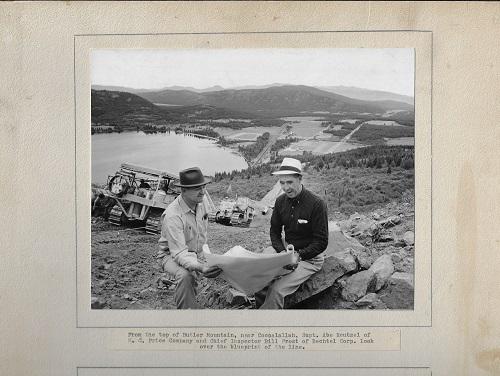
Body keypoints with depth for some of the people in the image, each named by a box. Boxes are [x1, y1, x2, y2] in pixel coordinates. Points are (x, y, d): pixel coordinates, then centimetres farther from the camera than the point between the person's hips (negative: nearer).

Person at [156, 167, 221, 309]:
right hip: (171, 255, -9)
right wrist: (200, 267, -50)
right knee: (185, 275, -36)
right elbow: (179, 253, -35)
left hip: (195, 254, 9)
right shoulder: (172, 216, -32)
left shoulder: (202, 200, -10)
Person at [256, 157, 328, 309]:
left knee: (276, 290, -27)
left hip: (309, 257, -6)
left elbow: (321, 243, -14)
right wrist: (283, 251, -12)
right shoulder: (281, 201, 1)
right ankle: (262, 308, 0)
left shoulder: (317, 204, -17)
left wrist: (299, 255, -27)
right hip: (286, 249, 6)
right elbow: (274, 231, 8)